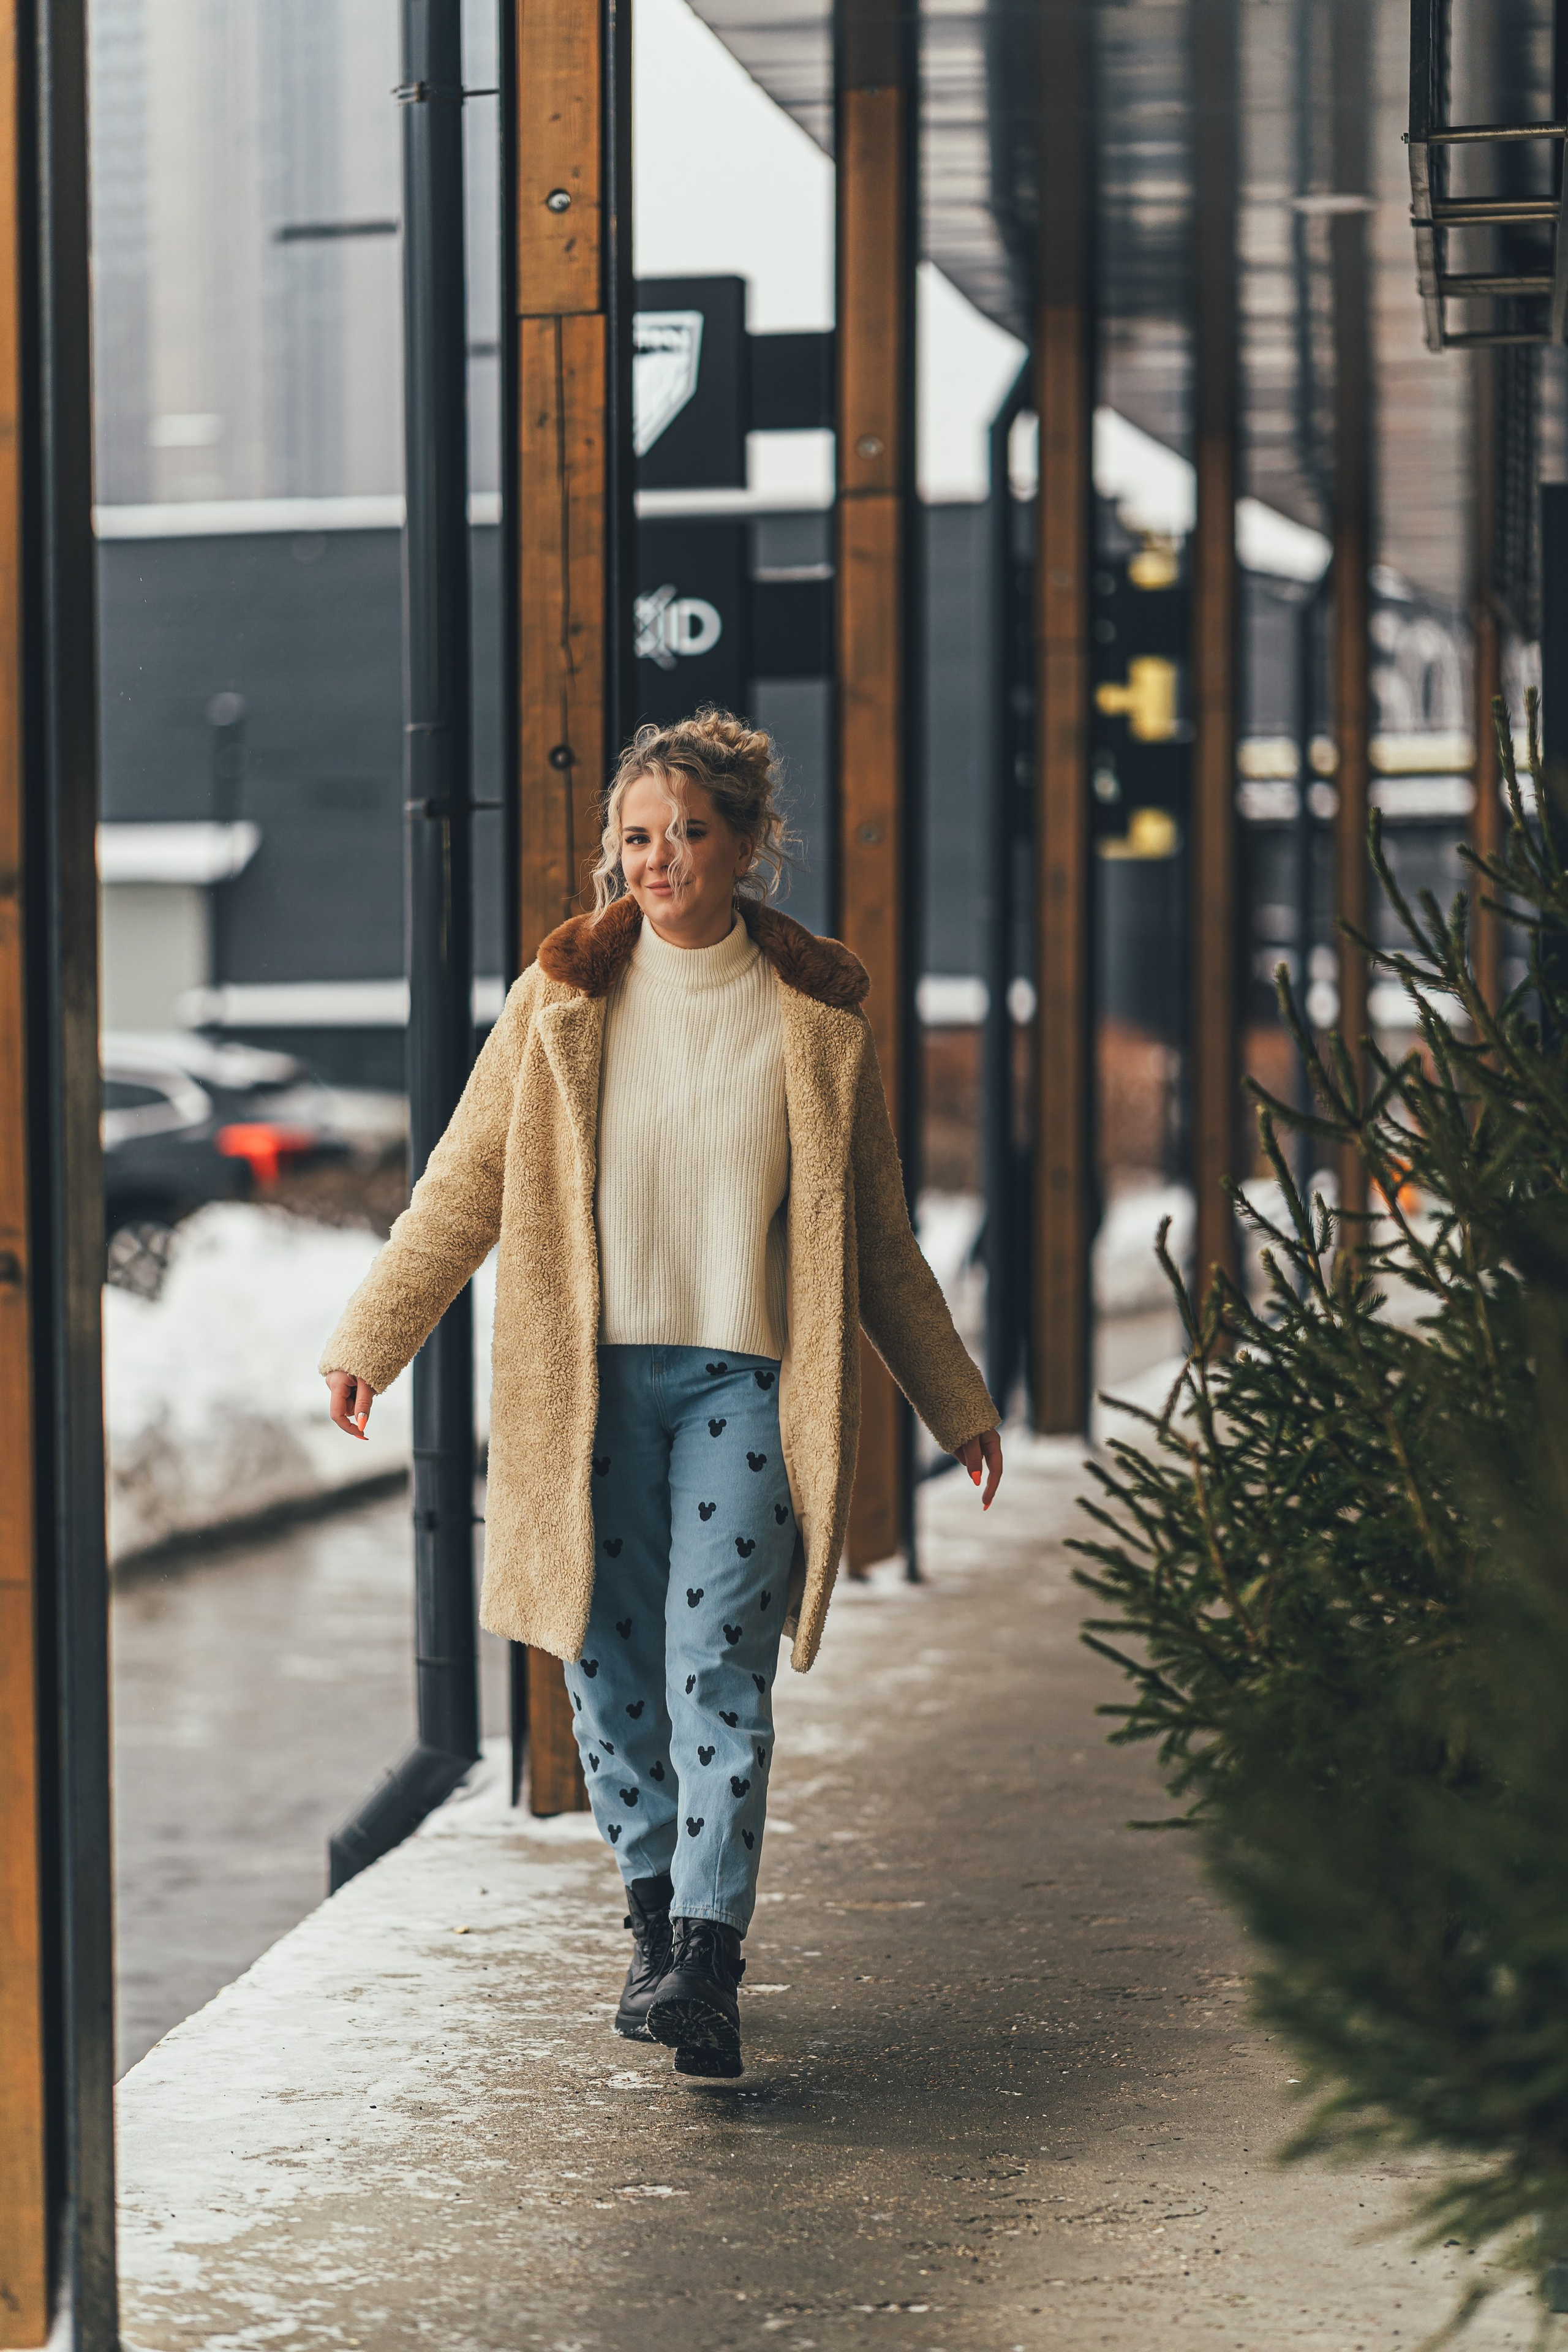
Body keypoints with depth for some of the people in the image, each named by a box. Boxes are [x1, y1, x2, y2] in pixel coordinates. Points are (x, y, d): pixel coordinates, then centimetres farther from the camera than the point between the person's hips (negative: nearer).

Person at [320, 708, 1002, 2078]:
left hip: (746, 1385, -2)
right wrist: (369, 1340, 2)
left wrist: (956, 1401, 16)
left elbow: (876, 1240, 13)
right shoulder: (564, 999, 4)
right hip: (588, 1386, 2)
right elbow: (465, 1188, 8)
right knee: (611, 1671, 6)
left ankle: (705, 1964, -17)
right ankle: (657, 1910, 25)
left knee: (717, 1667, -12)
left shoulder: (816, 1017, 4)